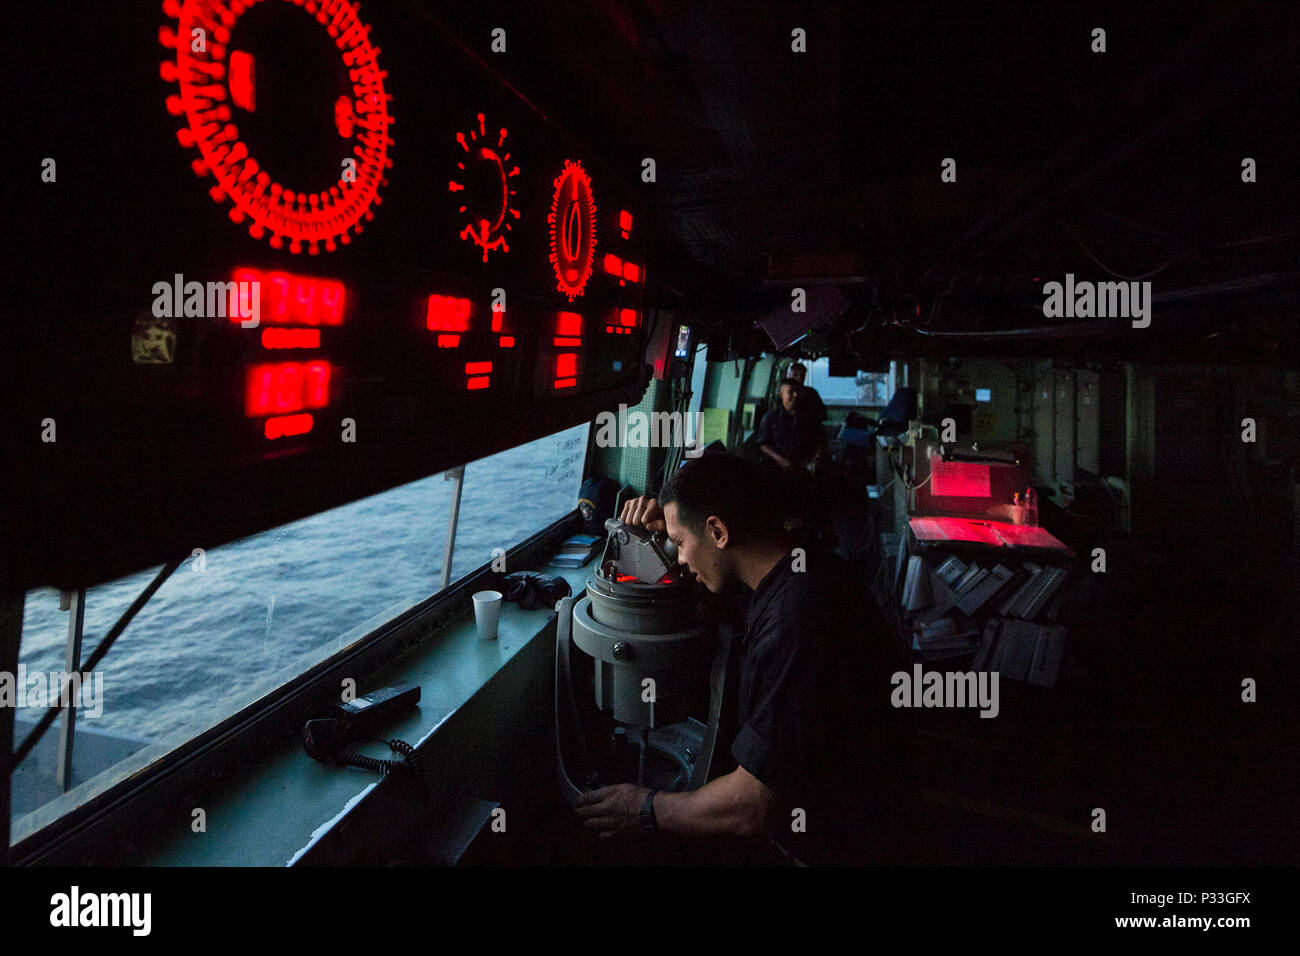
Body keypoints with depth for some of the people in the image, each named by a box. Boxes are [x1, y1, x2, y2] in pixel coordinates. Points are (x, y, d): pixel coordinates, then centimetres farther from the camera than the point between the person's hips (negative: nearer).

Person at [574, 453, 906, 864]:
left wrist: (647, 810, -16)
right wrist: (673, 519, 1)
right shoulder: (811, 567, -5)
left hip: (818, 846, -8)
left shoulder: (792, 629, -36)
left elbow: (753, 809, -31)